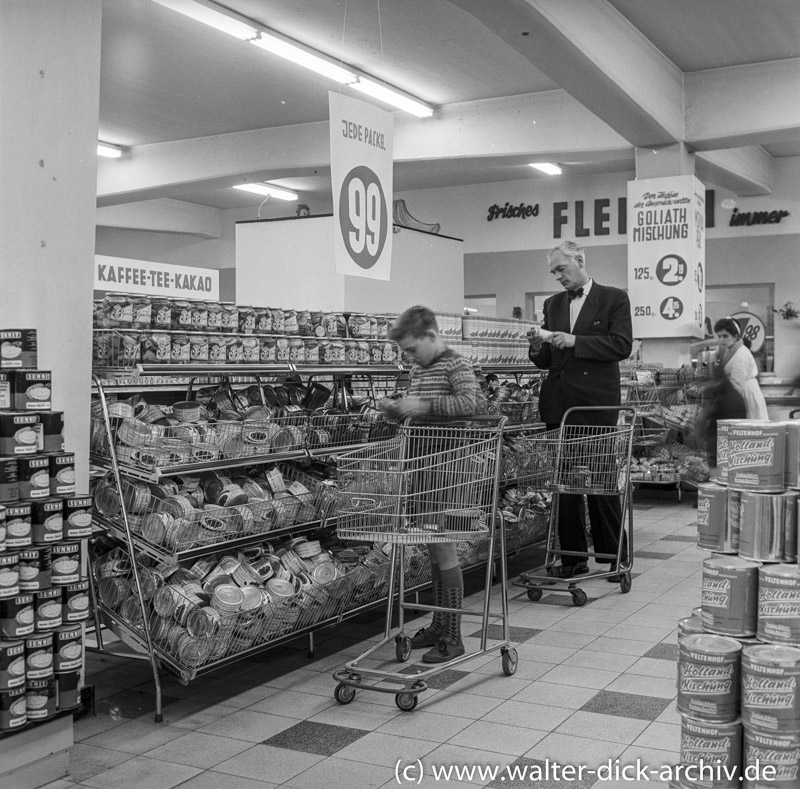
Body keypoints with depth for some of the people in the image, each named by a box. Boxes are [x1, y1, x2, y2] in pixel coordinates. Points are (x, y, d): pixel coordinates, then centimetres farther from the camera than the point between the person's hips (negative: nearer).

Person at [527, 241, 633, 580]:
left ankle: (613, 559, 10)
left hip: (596, 402, -5)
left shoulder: (614, 298, 3)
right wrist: (538, 347, -4)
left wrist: (575, 341, -16)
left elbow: (622, 345, -9)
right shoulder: (552, 304, 17)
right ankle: (573, 557, 13)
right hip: (559, 404, 5)